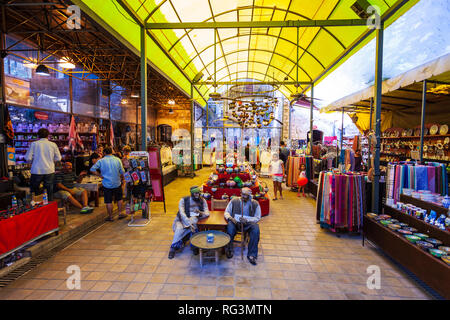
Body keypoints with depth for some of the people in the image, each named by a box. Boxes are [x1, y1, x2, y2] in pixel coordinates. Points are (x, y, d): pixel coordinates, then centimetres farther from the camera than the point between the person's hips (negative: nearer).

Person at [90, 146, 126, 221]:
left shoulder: (101, 161, -5)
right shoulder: (117, 160, -2)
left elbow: (92, 169, -11)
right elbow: (122, 172, -1)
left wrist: (100, 175, -2)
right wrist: (122, 179, 13)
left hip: (107, 184, -1)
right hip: (117, 183, 1)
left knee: (108, 201, 7)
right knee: (119, 199, 18)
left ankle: (110, 217, 16)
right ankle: (120, 213, 21)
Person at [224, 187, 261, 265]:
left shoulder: (255, 203, 2)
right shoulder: (234, 201, 3)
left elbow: (258, 218, 1)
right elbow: (226, 212, 6)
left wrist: (247, 220, -17)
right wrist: (230, 218, -18)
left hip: (248, 223, 0)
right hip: (235, 222, 0)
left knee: (256, 229, -32)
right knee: (230, 227, -34)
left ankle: (252, 255, -20)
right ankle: (229, 250, -14)